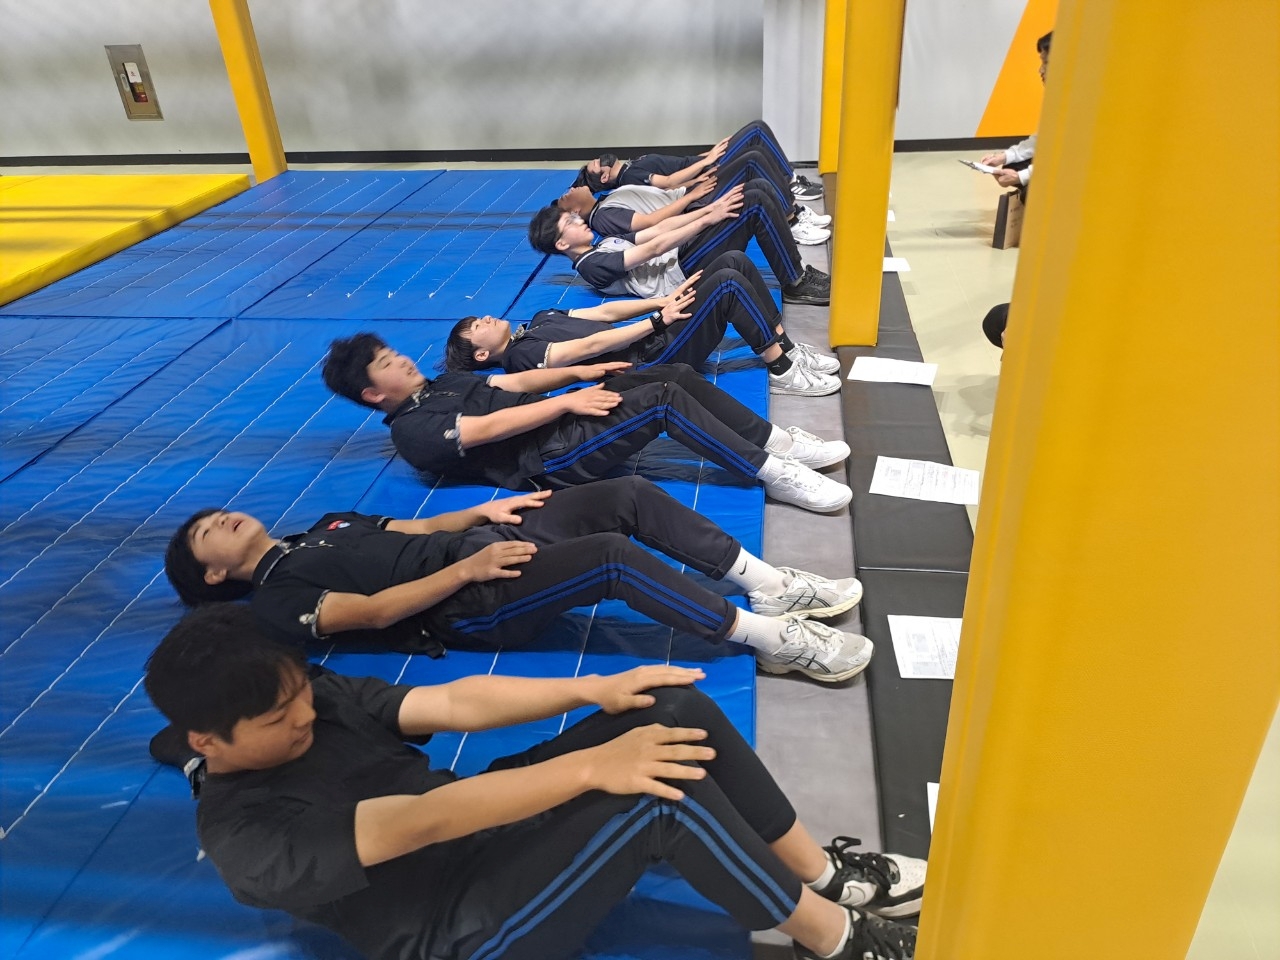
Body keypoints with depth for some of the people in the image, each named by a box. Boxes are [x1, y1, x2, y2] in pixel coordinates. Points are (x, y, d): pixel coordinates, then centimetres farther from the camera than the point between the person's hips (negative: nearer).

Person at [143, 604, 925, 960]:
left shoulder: (317, 696, 5)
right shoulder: (245, 835, -18)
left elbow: (454, 702, -3)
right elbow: (422, 823, -30)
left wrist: (592, 691, -15)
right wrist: (591, 768, -36)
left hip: (483, 830, 8)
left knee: (678, 710, -12)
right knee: (668, 790, -29)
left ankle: (826, 874, 4)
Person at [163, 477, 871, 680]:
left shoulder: (326, 526, 29)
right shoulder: (275, 600, 4)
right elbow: (373, 612, -11)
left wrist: (482, 513, 5)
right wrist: (466, 568, -18)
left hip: (478, 543, 8)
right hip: (470, 603, -8)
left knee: (629, 495, -10)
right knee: (614, 556, -30)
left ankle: (767, 586, -5)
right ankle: (769, 640, -20)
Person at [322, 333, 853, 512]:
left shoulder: (441, 385, 25)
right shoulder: (412, 431, -3)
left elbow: (514, 383, 18)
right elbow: (491, 428, -15)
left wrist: (581, 372, 7)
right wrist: (568, 401, -16)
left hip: (558, 422, 9)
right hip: (549, 457, -9)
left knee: (676, 373, -7)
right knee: (664, 399, -24)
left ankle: (777, 441, -2)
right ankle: (773, 475, -19)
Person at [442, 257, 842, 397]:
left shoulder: (536, 321, 22)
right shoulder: (522, 355, -6)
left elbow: (605, 312, 16)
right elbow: (592, 346, -15)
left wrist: (664, 300, 6)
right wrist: (660, 319, -16)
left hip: (653, 337, 9)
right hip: (651, 360, -9)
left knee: (734, 260, -3)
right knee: (727, 283, -22)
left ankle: (789, 349, 3)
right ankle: (784, 373, -12)